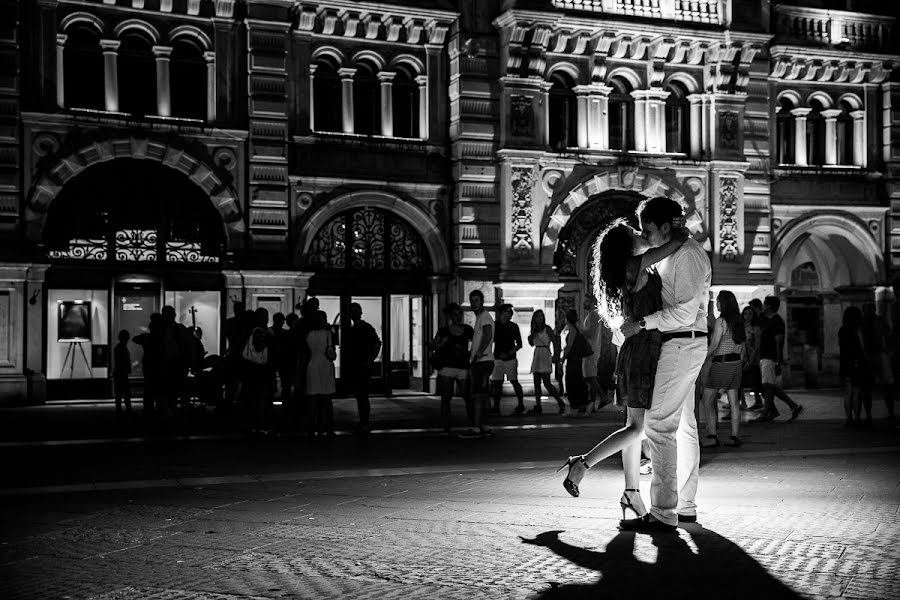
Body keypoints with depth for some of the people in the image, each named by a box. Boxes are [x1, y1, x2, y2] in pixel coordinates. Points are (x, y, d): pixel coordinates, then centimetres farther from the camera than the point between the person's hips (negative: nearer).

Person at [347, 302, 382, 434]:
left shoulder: (366, 328, -6)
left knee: (362, 395, -10)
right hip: (354, 367, 8)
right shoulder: (351, 330, 17)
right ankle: (363, 422, 15)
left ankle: (365, 424, -7)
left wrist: (369, 361, -16)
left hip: (363, 367, -8)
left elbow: (377, 344, -12)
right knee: (358, 395, 10)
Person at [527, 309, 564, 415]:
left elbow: (555, 342, -5)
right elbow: (531, 343, 8)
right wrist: (533, 330, -3)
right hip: (536, 355, 7)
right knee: (536, 383, 3)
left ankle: (561, 403, -4)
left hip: (545, 355, -7)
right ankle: (538, 407, 3)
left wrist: (555, 357, -10)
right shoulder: (535, 330, 15)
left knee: (546, 382, -13)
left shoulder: (547, 328, -3)